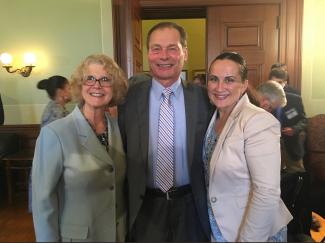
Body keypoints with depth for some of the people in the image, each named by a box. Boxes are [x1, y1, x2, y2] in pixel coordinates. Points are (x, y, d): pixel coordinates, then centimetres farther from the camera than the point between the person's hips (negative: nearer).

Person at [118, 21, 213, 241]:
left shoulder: (202, 97, -6)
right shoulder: (130, 97, -7)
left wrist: (211, 202, 0)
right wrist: (124, 202, -3)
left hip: (190, 205, 1)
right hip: (146, 206, 0)